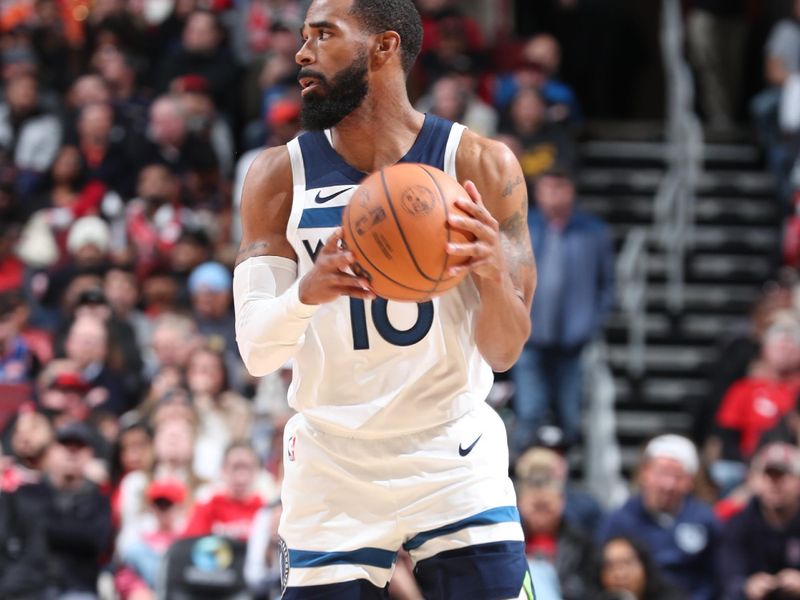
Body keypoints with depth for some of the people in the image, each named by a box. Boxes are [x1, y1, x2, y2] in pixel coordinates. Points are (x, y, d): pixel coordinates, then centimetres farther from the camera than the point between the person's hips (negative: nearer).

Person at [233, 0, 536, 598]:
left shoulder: (480, 166, -6)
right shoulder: (280, 174, -2)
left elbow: (504, 352, -6)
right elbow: (255, 351, -8)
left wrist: (496, 274, -29)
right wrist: (308, 291, -31)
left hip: (455, 463, -1)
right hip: (333, 473, 1)